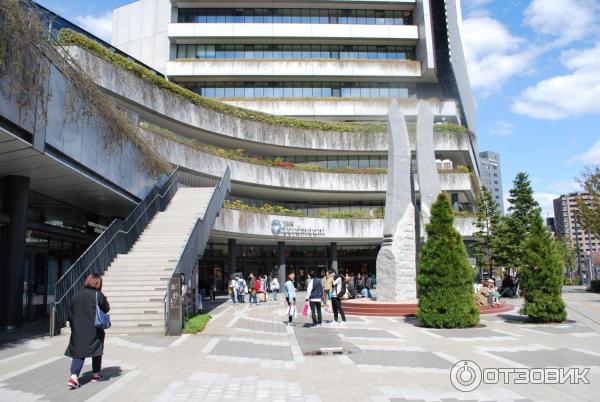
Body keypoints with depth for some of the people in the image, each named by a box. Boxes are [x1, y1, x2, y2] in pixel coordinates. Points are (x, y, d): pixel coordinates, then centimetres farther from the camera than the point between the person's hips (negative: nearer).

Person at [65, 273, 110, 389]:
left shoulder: (77, 295, 2)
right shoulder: (98, 295, -11)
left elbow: (70, 313, 7)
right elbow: (106, 309, -2)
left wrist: (74, 326, 18)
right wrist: (104, 300, 15)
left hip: (78, 330, 3)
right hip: (94, 330, -3)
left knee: (78, 351, 6)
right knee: (97, 349, 14)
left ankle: (74, 376, -10)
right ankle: (96, 374, 24)